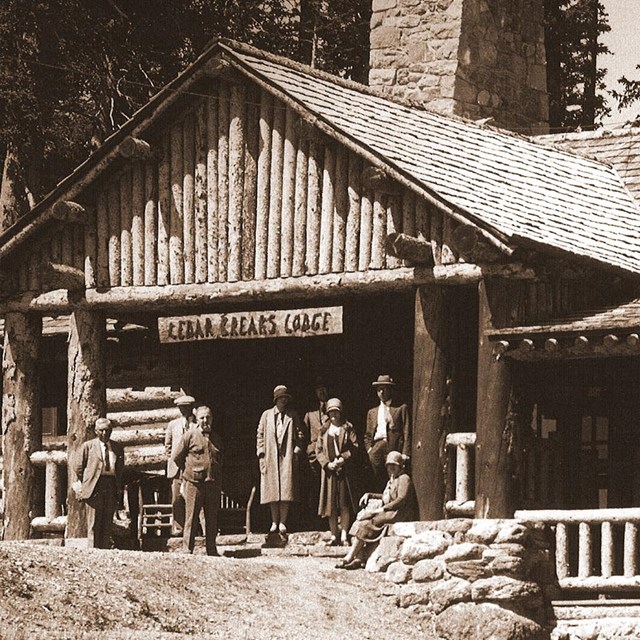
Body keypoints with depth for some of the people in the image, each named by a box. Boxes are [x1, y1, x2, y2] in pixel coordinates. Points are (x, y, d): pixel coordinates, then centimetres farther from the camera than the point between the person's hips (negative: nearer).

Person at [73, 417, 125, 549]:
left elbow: (120, 469, 21)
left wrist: (119, 487, 12)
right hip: (94, 488, -3)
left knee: (107, 524, 4)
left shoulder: (117, 448, 15)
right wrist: (84, 485, 5)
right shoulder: (87, 446, 6)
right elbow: (78, 468, 8)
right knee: (93, 524, -5)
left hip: (112, 488, 3)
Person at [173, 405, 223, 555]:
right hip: (194, 483, -4)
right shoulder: (190, 436, -1)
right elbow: (177, 457, 2)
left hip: (213, 483, 4)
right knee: (191, 518, -2)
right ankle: (187, 550, 1)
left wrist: (219, 483, 14)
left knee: (212, 519, 7)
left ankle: (212, 550, 13)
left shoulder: (216, 439, 13)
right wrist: (188, 472, 7)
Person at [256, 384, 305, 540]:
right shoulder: (267, 415, 11)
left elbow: (300, 435, 10)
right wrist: (261, 455, 2)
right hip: (271, 457, 1)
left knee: (286, 492, -8)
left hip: (287, 457, -1)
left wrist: (296, 451, -3)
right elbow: (260, 436, 10)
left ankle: (282, 524, -6)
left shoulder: (293, 416, 10)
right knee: (272, 491, 0)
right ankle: (275, 524, 6)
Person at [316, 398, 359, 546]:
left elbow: (354, 446, 0)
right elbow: (318, 449, 9)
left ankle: (344, 536, -6)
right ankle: (334, 536, 6)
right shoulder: (324, 430, 13)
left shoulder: (347, 428, 6)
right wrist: (327, 463, -6)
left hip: (344, 469, -3)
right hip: (329, 471, 3)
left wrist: (343, 459, -12)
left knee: (344, 504, -6)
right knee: (331, 505, 2)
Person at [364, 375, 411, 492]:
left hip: (394, 447, -3)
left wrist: (405, 453, -5)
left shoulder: (401, 409, 13)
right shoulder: (372, 412, 26)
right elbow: (367, 435, 26)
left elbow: (407, 432, 5)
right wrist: (369, 449, 6)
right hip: (377, 446, 3)